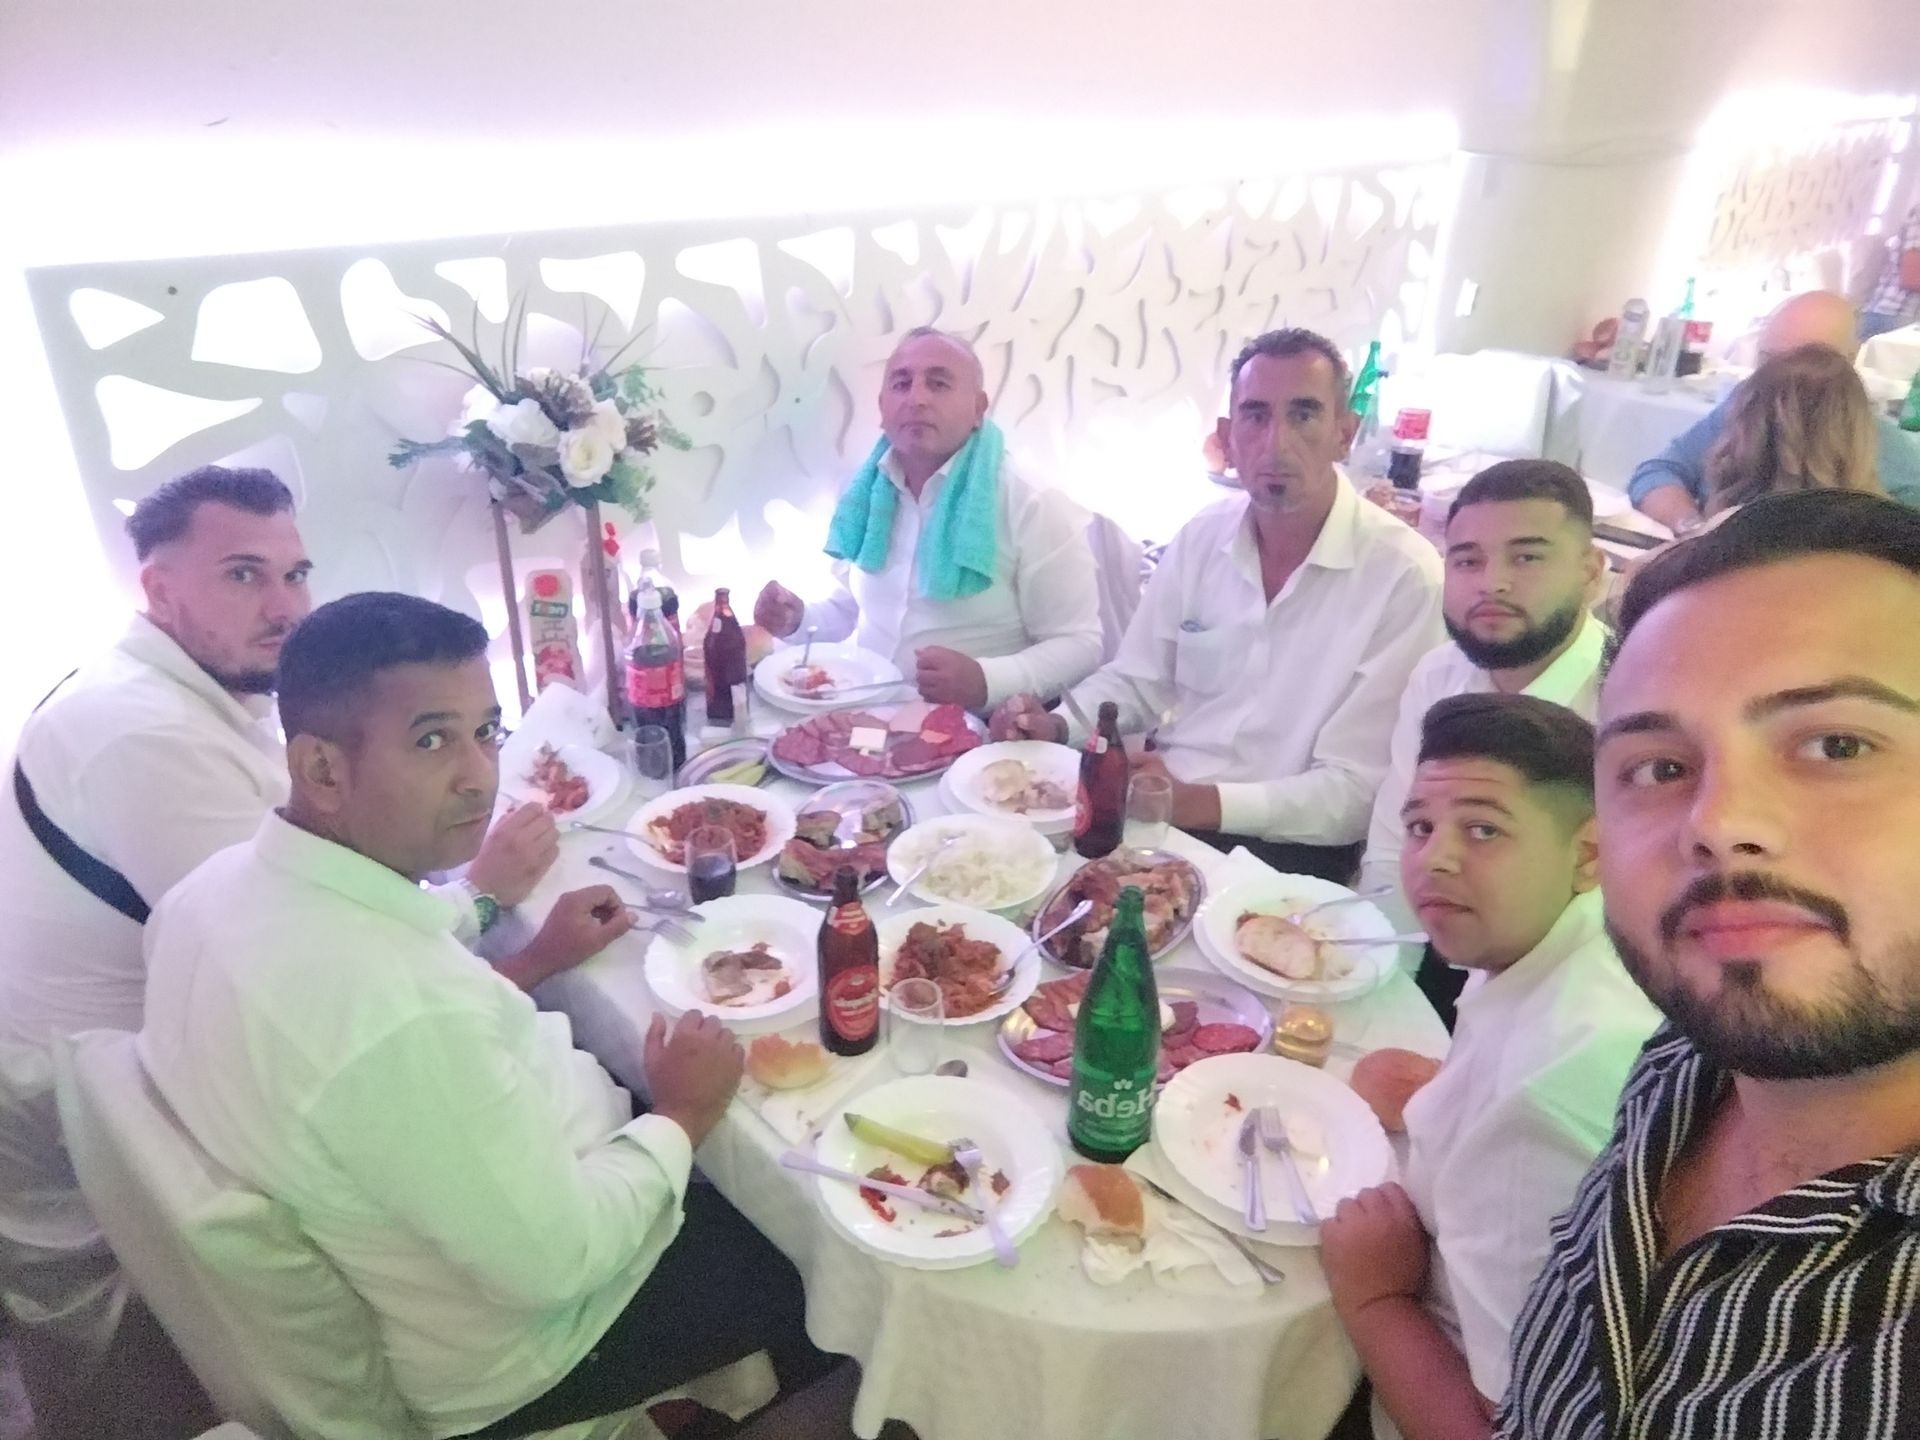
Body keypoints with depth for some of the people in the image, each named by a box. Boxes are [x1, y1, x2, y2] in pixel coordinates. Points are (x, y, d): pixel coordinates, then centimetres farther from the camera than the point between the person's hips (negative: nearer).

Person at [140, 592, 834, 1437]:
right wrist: (682, 1116, -14)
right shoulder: (398, 1017, -41)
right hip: (504, 1361, -8)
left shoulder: (227, 882, -12)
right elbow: (555, 1259, -29)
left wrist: (531, 963, 6)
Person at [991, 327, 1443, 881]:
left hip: (1286, 846, -5)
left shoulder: (1405, 576, -14)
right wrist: (1058, 726, -9)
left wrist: (1199, 803, -26)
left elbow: (1356, 789, -14)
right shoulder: (1201, 538, 3)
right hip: (1159, 804, 5)